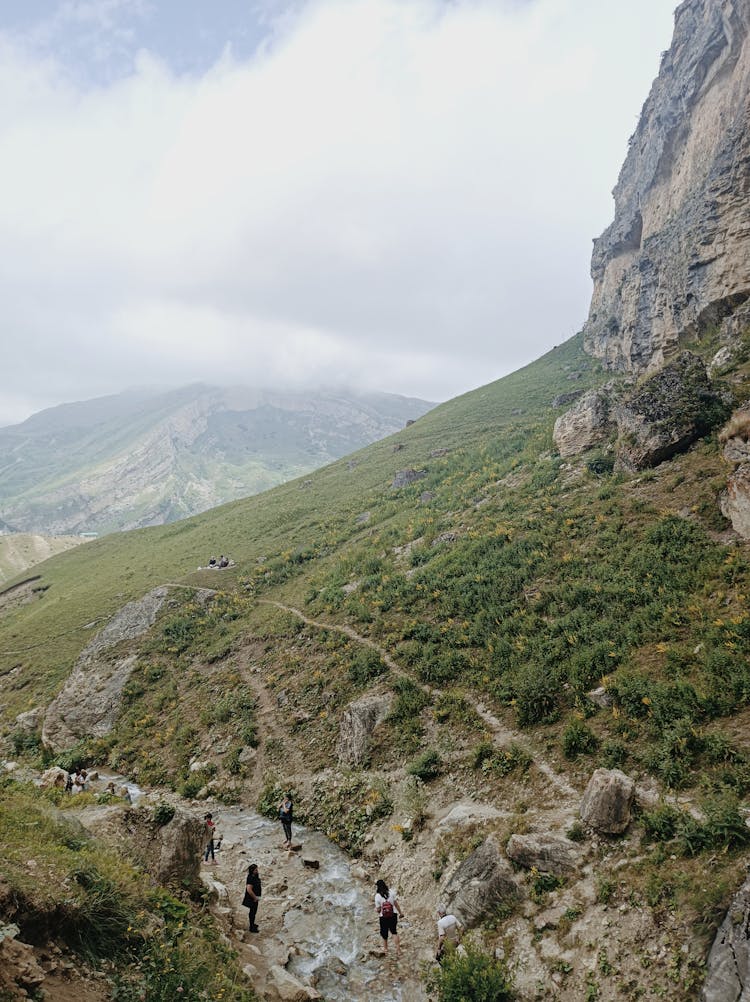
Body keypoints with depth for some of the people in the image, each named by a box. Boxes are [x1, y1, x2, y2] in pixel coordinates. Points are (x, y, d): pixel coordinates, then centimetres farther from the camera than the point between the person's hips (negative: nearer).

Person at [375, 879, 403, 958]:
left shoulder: (377, 896, -14)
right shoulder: (391, 892, -8)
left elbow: (378, 909, -10)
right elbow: (396, 904, -3)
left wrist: (376, 909, 13)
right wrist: (400, 912, 8)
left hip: (383, 917, -2)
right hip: (393, 915, 2)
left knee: (384, 933, 17)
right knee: (394, 932, 14)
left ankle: (385, 950, 30)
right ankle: (398, 950, 6)